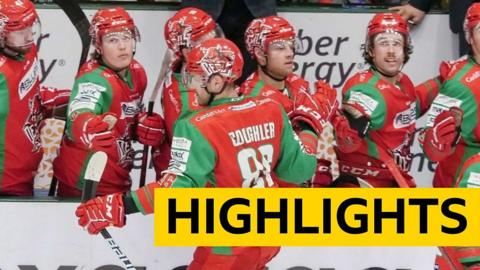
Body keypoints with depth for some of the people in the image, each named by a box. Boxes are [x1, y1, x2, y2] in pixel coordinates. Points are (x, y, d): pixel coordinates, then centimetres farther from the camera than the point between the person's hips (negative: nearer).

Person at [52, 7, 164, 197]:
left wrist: (146, 127, -1)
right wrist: (87, 129, -63)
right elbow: (78, 121, -42)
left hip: (118, 178, 8)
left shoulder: (137, 73, 2)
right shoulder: (93, 79, -23)